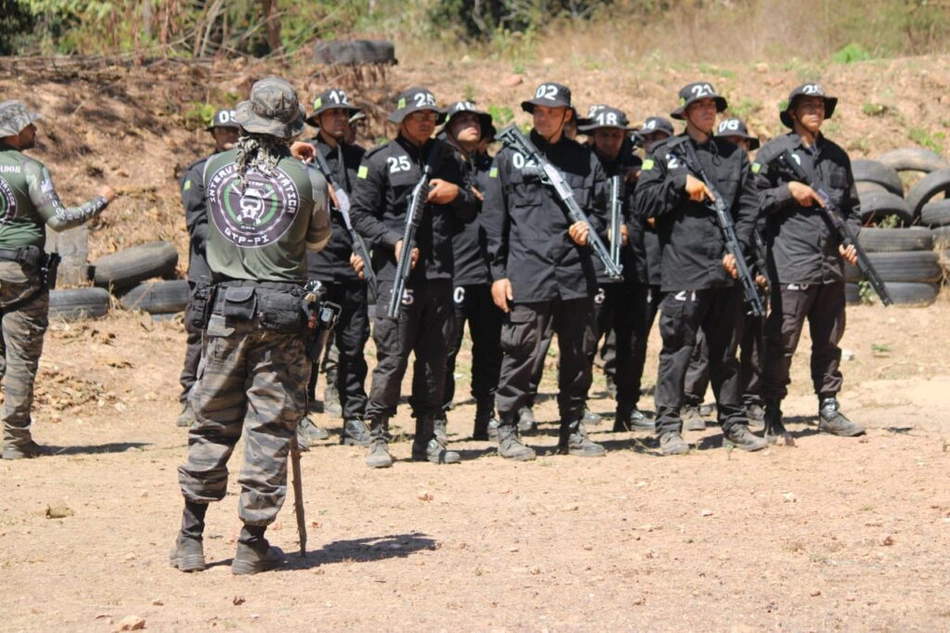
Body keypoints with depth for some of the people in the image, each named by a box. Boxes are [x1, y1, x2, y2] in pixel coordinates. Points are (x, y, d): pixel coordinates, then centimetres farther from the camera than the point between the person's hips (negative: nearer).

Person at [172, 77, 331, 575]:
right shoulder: (307, 179, -5)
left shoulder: (214, 169, 1)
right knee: (271, 424, 4)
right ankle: (253, 543, 6)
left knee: (212, 421, 12)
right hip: (281, 313, -2)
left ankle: (191, 539, 14)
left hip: (224, 309, 2)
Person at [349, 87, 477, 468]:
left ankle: (426, 437, 16)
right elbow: (361, 215, -1)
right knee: (392, 358, -7)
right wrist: (394, 241, -14)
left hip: (440, 273, 5)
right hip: (397, 273, -5)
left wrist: (457, 194, -2)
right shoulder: (380, 161, 1)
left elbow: (470, 211, 20)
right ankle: (378, 437, 2)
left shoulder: (445, 157, 16)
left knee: (435, 358, 8)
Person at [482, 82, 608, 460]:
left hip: (576, 273, 3)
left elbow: (601, 209, 21)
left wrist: (589, 227, -3)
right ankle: (507, 432, 6)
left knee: (578, 355, 8)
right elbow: (493, 219, 3)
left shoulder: (585, 159, 12)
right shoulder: (511, 157, 5)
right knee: (520, 355, -4)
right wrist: (498, 273, -2)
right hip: (527, 275, -3)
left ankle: (572, 430, 19)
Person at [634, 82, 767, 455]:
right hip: (683, 267, -4)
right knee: (677, 348, -4)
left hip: (726, 268, 4)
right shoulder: (666, 154, 4)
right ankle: (669, 428, 1)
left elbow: (748, 208, 11)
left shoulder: (734, 155, 14)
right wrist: (680, 182, -12)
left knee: (726, 350, 11)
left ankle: (733, 424, 19)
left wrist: (737, 250, -1)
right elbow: (645, 203, -3)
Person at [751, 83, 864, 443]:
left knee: (829, 342, 12)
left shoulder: (837, 156, 15)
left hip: (832, 266, 6)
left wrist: (850, 239, 5)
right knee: (782, 343, -5)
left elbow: (851, 207, 20)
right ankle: (772, 416, 2)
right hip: (791, 265, -6)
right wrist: (789, 191, -13)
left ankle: (829, 410, 21)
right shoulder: (774, 152, -1)